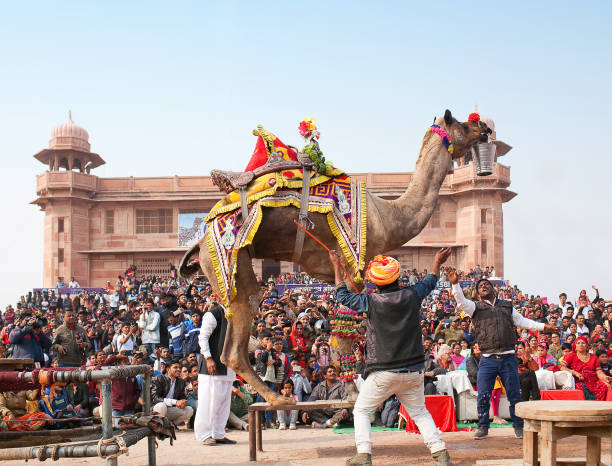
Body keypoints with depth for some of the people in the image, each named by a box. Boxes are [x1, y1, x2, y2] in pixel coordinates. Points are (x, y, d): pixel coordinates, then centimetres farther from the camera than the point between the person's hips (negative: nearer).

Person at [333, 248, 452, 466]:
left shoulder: (371, 301, -9)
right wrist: (437, 263, 39)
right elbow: (430, 282, 20)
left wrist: (336, 266, 18)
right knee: (419, 412, 17)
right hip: (413, 371, 3)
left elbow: (343, 295, 8)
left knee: (361, 411, 10)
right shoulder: (412, 295, -1)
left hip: (383, 373, -3)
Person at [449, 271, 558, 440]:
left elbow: (522, 321, 22)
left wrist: (542, 326, 12)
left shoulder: (507, 306, 17)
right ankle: (483, 427, 11)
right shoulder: (476, 307, 8)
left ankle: (519, 426, 17)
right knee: (483, 395, -3)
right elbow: (461, 302, -10)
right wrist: (455, 284, -24)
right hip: (487, 360, -1)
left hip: (508, 358, 1)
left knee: (514, 395, 4)